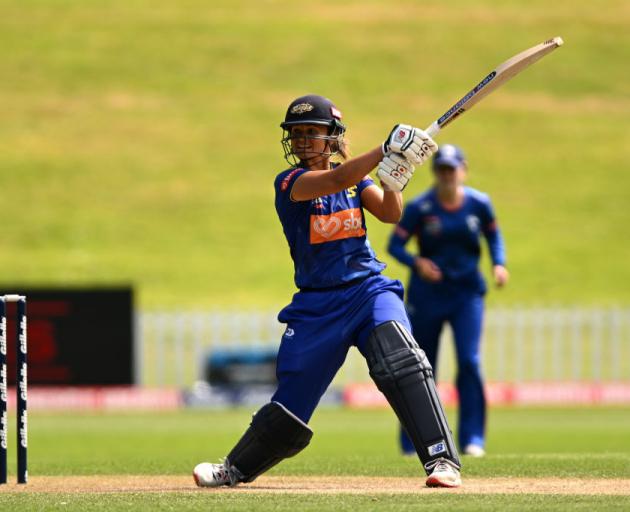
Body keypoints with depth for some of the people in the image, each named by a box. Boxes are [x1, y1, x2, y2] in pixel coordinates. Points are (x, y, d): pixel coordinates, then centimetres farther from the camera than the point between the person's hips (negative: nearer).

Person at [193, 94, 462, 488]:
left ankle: (442, 459, -31)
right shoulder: (290, 183, -5)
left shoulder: (356, 176, 9)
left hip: (370, 290, 1)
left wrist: (392, 175, -25)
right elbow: (336, 181, -24)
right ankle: (237, 468, 28)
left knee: (400, 361, -28)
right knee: (292, 400, 3)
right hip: (316, 304, -1)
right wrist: (388, 149, -32)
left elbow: (390, 214, -6)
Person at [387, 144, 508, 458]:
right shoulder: (419, 207, -10)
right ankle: (413, 441, 19)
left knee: (470, 361, -14)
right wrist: (417, 262, -26)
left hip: (467, 293, 1)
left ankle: (472, 438, -9)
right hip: (427, 294, -1)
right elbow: (395, 245, -7)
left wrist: (498, 264, -5)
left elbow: (493, 235, 12)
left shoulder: (479, 204, -2)